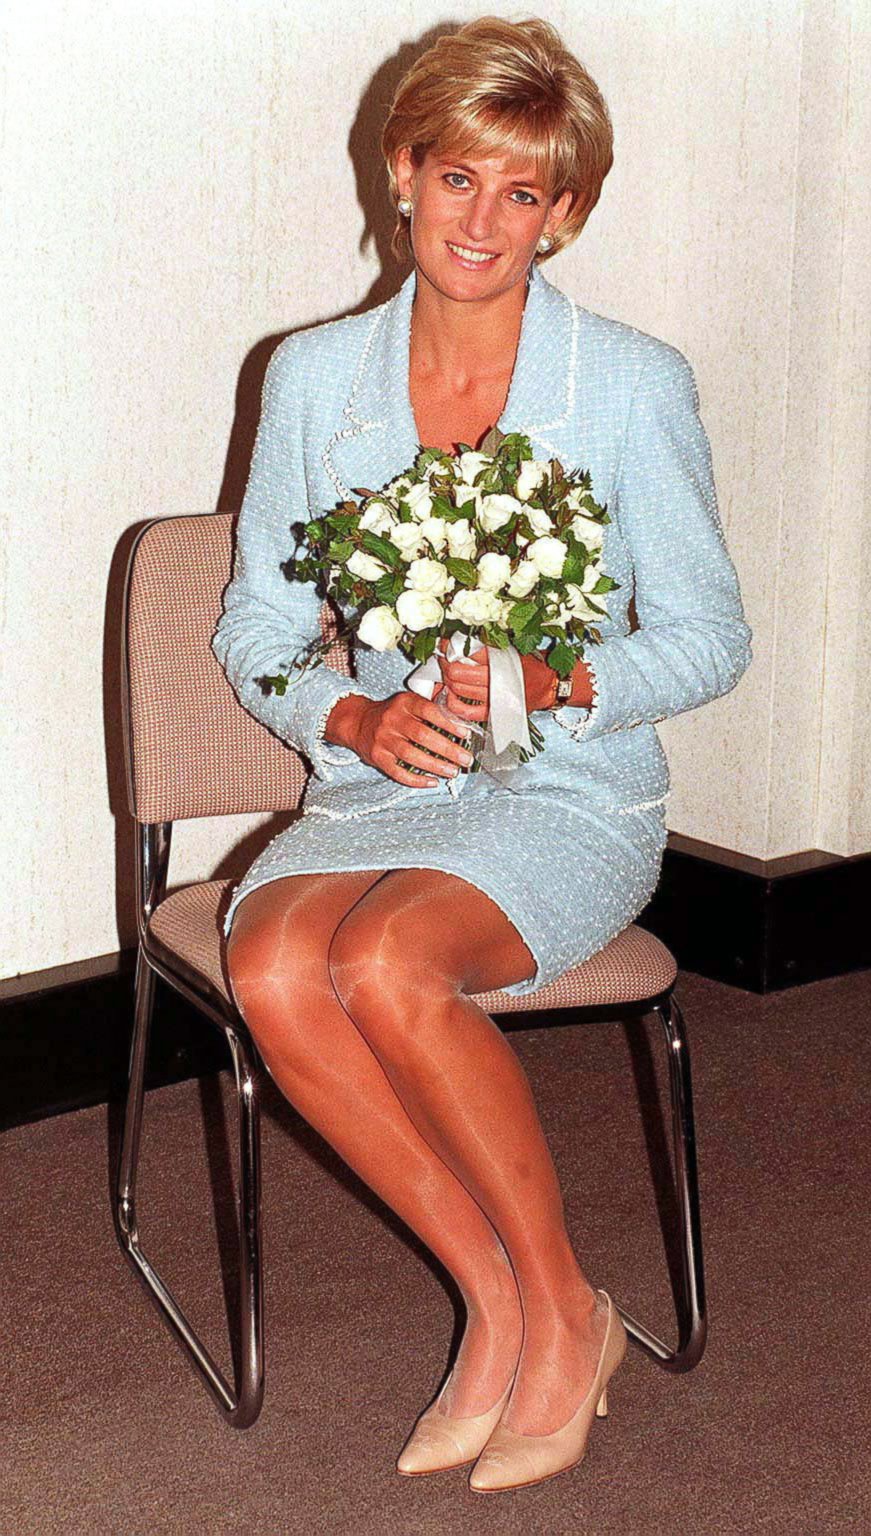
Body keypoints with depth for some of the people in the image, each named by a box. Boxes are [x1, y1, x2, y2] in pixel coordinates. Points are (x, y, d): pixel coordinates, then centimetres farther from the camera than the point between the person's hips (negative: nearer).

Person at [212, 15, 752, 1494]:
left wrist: (556, 684, -17)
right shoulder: (312, 375, 5)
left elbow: (709, 637, 1)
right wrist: (355, 718, -10)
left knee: (388, 960, -33)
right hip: (376, 785, 3)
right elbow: (254, 627, 10)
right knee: (274, 967, -29)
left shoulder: (634, 383, -3)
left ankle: (560, 1309, -10)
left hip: (571, 795, -3)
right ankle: (498, 1298, -11)